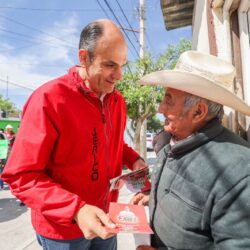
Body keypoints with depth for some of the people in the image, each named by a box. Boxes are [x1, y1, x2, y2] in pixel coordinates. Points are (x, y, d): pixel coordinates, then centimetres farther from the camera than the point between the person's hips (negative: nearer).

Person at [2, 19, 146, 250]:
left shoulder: (117, 100, -1)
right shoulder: (49, 99, -23)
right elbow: (22, 176, -21)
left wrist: (134, 160, -5)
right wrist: (76, 210, -31)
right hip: (63, 228, -5)